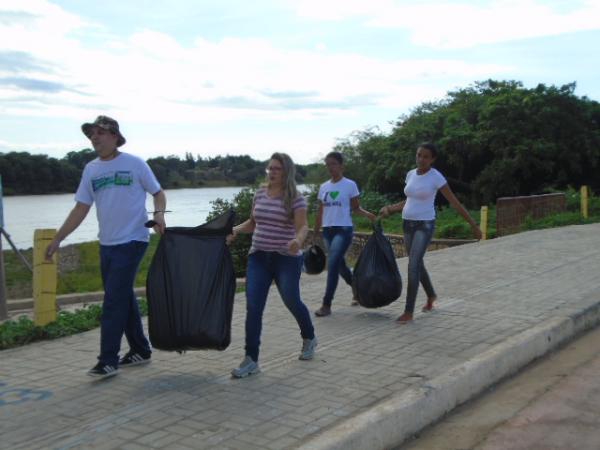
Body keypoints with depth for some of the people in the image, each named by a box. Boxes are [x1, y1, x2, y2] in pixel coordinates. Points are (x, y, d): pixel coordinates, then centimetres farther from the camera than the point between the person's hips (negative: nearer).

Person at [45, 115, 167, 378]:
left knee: (114, 300, -8)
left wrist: (159, 214, -18)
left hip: (132, 240, -6)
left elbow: (158, 193, 3)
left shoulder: (134, 164, -5)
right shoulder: (91, 169, 8)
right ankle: (140, 351, 26)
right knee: (124, 298, 13)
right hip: (107, 243, 6)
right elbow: (81, 209, 10)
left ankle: (108, 361, -2)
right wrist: (57, 239, 6)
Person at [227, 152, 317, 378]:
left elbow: (303, 227, -16)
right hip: (258, 257, 4)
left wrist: (298, 240, -38)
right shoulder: (260, 193, 8)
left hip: (286, 258, -4)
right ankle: (251, 360, -4)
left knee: (292, 301, 8)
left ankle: (309, 338, 39)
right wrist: (236, 230, -1)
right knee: (253, 306, -7)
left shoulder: (295, 198, -8)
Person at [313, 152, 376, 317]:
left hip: (344, 230, -6)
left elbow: (356, 208, -1)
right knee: (340, 265, 13)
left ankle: (326, 305, -11)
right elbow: (320, 213, 15)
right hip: (328, 230, 6)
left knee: (333, 265, -15)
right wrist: (315, 235, 15)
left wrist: (367, 214, -21)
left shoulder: (350, 185, -4)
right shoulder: (323, 187, 10)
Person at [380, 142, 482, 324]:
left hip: (425, 226, -7)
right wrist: (389, 209, 4)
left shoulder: (437, 177, -13)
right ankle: (431, 295, 44)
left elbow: (455, 203, -9)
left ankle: (408, 312, -9)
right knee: (417, 264, 18)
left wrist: (473, 224, -7)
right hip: (408, 224, 7)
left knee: (413, 266, -15)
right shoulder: (411, 174, 7)